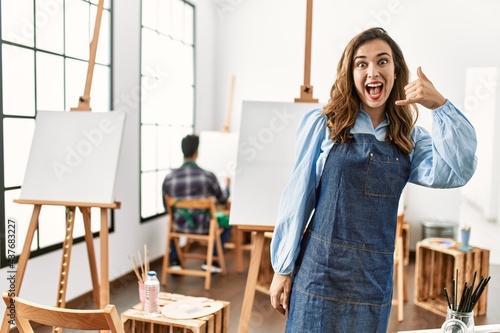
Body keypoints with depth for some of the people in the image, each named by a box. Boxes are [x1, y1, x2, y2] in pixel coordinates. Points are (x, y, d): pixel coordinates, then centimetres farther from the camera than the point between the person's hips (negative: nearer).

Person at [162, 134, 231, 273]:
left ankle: (174, 261, 35)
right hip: (203, 226, -2)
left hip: (180, 226, 2)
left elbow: (166, 206, 2)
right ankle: (213, 261, 26)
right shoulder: (208, 176, -16)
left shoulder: (169, 178, -12)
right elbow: (222, 199, 1)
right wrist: (227, 184, 23)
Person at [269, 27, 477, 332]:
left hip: (375, 280, 3)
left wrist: (440, 106, -14)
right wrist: (283, 268, -1)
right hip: (320, 270, -3)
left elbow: (457, 173, -11)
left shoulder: (409, 139, 5)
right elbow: (298, 199, -2)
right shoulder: (323, 125, -3)